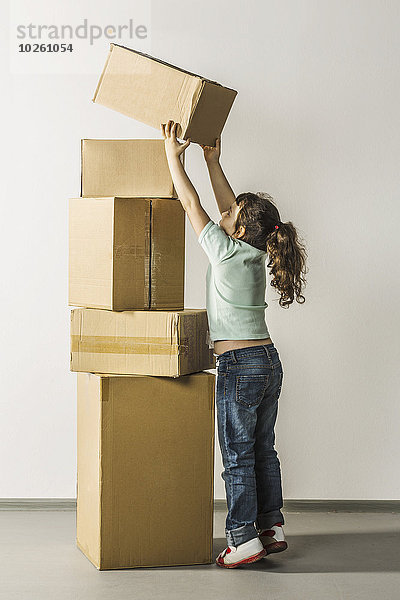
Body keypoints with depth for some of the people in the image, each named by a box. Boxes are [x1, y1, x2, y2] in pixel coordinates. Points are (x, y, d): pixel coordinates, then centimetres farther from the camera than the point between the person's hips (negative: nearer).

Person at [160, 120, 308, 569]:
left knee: (238, 456, -3)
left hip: (240, 366, -8)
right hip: (269, 363, 8)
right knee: (263, 451, 14)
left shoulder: (227, 253, -12)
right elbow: (229, 206, 20)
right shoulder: (256, 254, 7)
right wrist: (213, 160, 24)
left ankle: (243, 540, 0)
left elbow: (192, 204, -5)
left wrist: (173, 156, 3)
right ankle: (271, 528, 20)